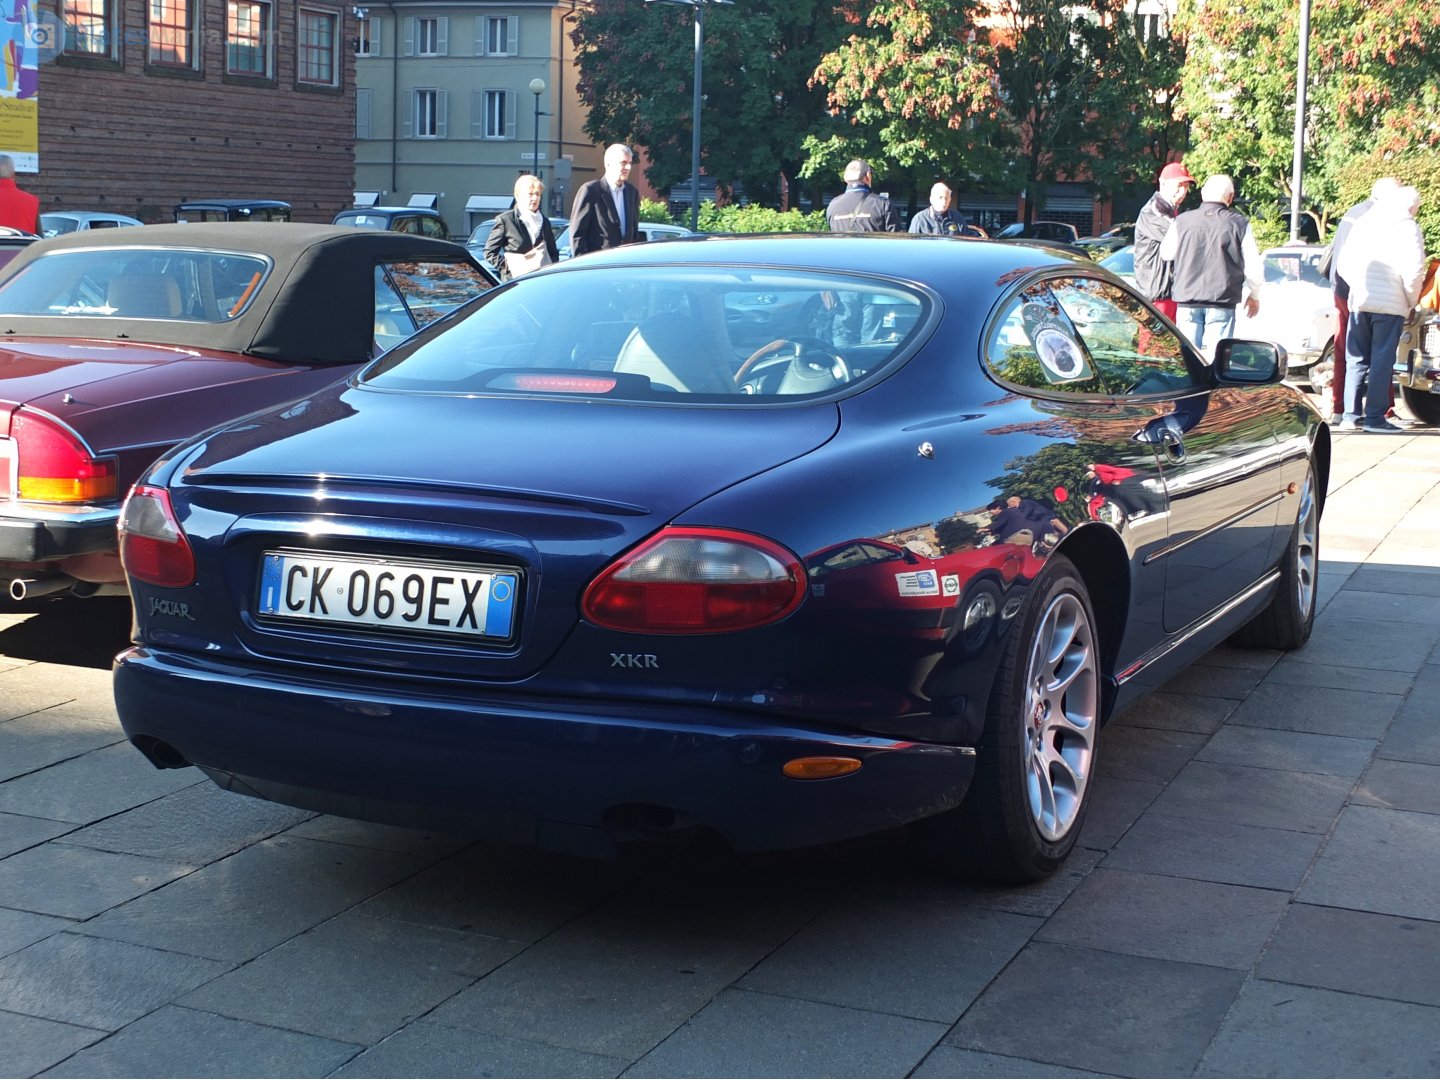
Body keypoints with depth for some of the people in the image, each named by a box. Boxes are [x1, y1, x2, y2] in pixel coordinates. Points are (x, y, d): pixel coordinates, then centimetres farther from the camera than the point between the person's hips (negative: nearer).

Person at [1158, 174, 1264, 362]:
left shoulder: (1182, 221, 0)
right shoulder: (1239, 224, -4)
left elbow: (1166, 253, 15)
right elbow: (1253, 267, 1)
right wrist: (1254, 295, 17)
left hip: (1187, 300, 2)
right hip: (1222, 303, -2)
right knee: (1216, 356, 0)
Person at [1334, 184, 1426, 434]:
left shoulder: (1362, 222, 12)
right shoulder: (1407, 227, -5)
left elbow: (1342, 263, 13)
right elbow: (1414, 269, -12)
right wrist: (1411, 301, 0)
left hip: (1359, 301, 5)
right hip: (1391, 304, -5)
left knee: (1357, 359, 10)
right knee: (1382, 361, -1)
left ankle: (1351, 415, 6)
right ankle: (1375, 417, -3)